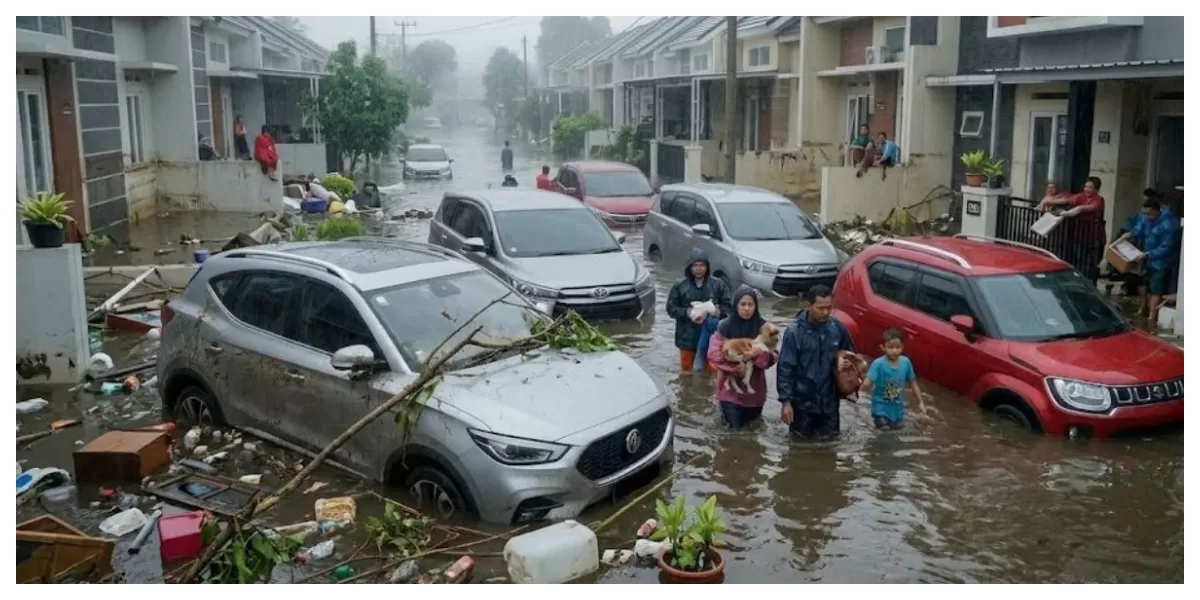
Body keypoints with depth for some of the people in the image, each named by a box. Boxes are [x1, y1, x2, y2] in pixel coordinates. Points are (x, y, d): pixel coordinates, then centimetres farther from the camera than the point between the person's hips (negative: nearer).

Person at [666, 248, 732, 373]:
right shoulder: (680, 286, -2)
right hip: (687, 336, 0)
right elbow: (670, 308, -1)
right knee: (686, 367, 15)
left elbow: (728, 306, 3)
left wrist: (720, 312, -19)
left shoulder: (718, 284, -1)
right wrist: (687, 313, -17)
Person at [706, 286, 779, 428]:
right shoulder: (725, 326, -11)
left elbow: (773, 355, -5)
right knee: (734, 425, 2)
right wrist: (735, 367, -21)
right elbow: (714, 354, -12)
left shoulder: (763, 326, -6)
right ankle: (725, 409, 32)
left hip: (754, 386, 2)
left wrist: (761, 356, -26)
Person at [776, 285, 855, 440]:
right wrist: (785, 400, -16)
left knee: (829, 436, 16)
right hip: (803, 398, -3)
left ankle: (818, 426, 46)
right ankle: (806, 425, 44)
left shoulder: (837, 328, -7)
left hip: (829, 398, 3)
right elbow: (785, 368, -15)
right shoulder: (794, 331, -18)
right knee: (803, 437, 13)